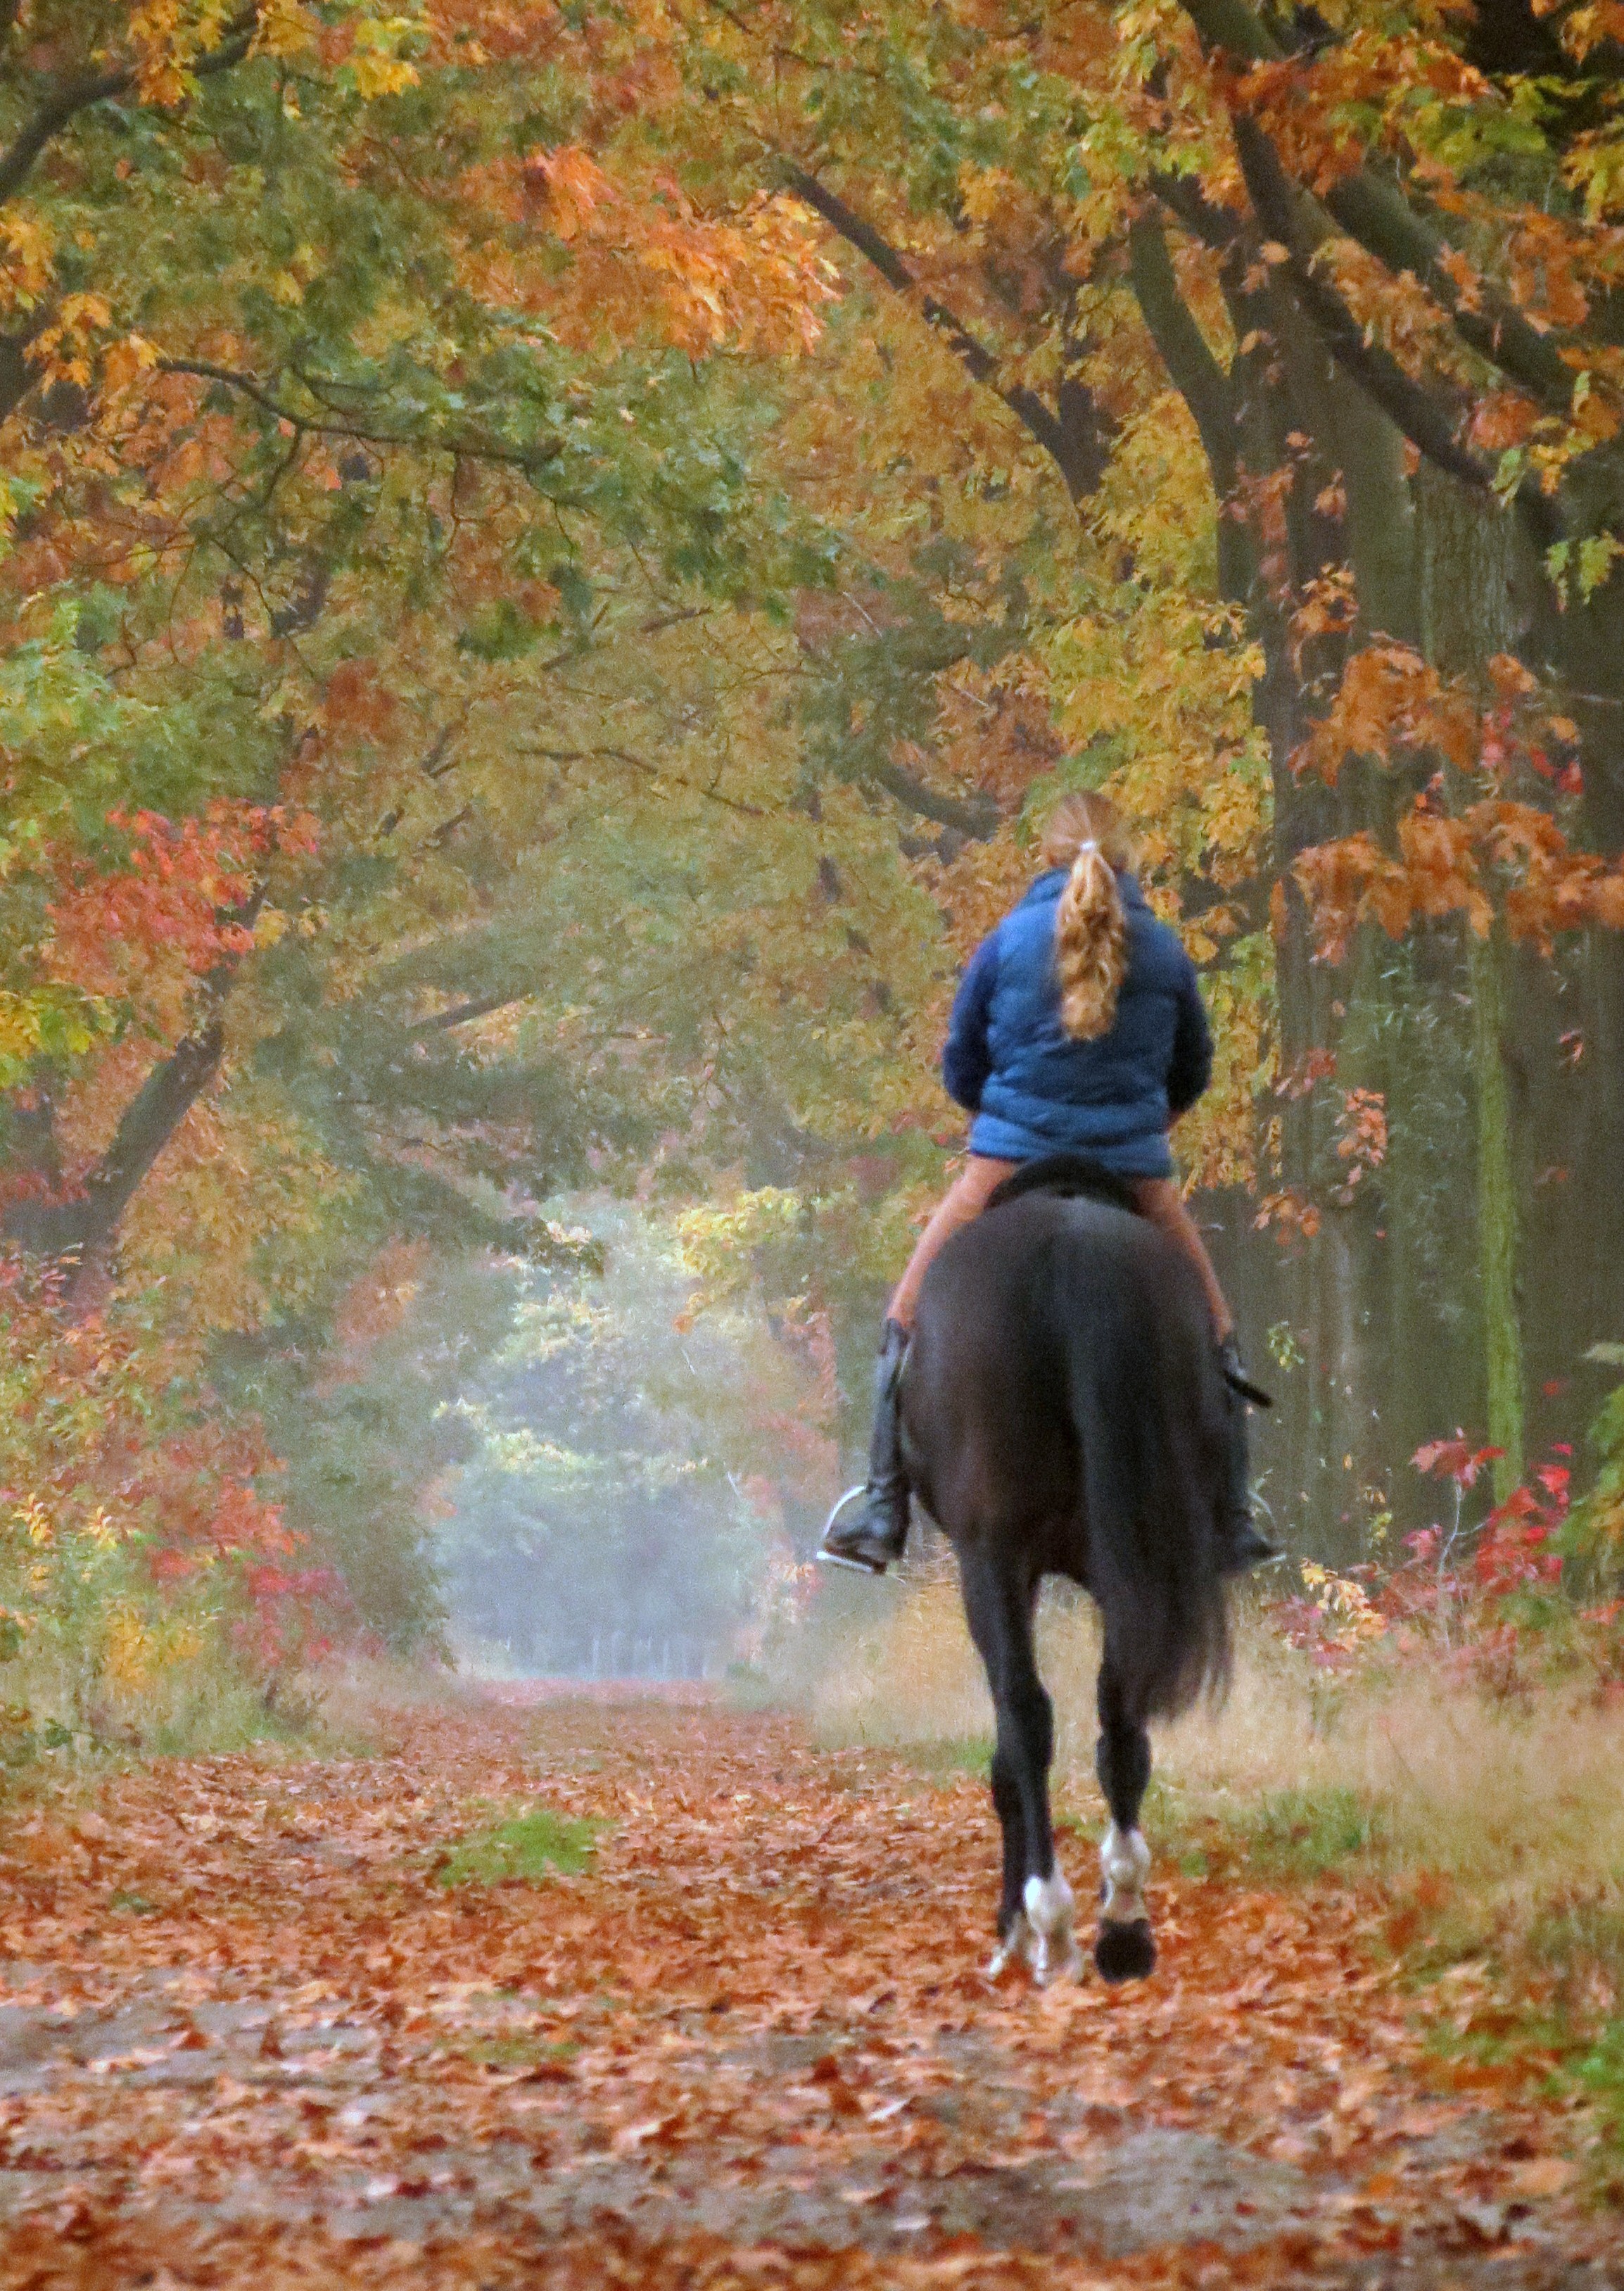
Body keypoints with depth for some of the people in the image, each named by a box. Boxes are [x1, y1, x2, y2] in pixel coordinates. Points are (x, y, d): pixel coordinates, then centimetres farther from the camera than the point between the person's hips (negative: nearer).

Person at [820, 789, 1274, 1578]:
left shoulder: (1008, 941, -1)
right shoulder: (1165, 952, 3)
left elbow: (959, 1069, 7)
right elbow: (1193, 1075, 15)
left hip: (1010, 1161, -1)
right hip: (1136, 1173, 1)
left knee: (908, 1320, 11)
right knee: (1213, 1333, 19)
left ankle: (885, 1509, 0)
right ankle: (1232, 1520, 16)